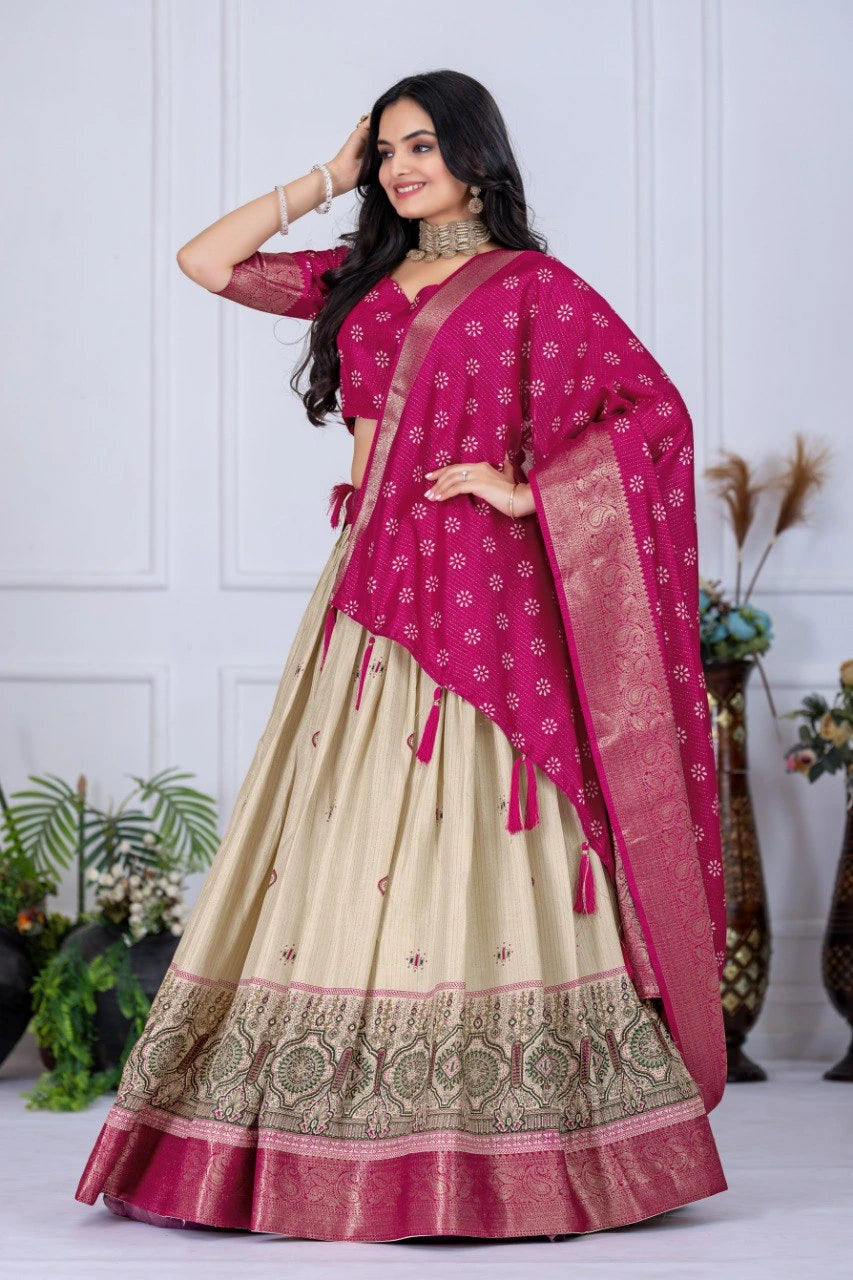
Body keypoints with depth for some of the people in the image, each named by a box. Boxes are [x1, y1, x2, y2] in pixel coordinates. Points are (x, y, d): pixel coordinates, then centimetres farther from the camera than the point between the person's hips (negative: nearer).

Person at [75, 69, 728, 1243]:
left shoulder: (535, 288, 1)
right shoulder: (364, 281, 17)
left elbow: (656, 412, -4)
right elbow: (204, 263, 16)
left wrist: (527, 490, -9)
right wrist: (324, 182, 13)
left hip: (476, 592, -6)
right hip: (369, 594, 6)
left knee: (471, 860, -8)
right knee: (342, 859, 1)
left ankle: (503, 1157, -3)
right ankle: (347, 1152, 4)